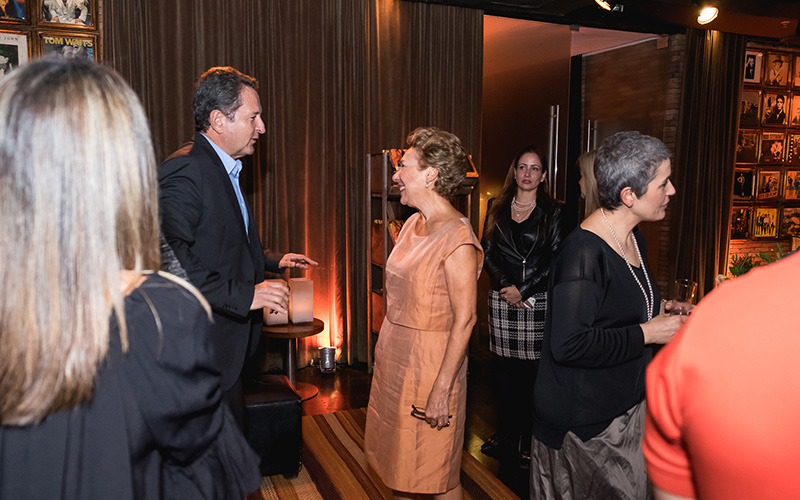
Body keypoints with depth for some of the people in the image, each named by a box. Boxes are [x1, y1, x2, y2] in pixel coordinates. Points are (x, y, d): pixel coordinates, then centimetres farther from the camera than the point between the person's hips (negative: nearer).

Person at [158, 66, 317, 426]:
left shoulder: (223, 169, 16)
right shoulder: (184, 170, -17)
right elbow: (172, 256, -27)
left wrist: (273, 261, 19)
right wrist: (242, 294, -26)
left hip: (229, 343, 10)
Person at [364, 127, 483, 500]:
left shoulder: (457, 238, -20)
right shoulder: (413, 224, 7)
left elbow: (464, 319, -21)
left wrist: (442, 389, -21)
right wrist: (387, 342, 14)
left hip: (431, 361, -8)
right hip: (393, 353, 8)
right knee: (397, 460, 21)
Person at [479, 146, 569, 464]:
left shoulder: (551, 212, 2)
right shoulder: (497, 208, 9)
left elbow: (556, 261, -4)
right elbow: (487, 253, 5)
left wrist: (523, 291, -12)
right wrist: (507, 287, -9)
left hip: (538, 301, -2)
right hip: (502, 298, 3)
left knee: (532, 369, 1)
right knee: (503, 368, 8)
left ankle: (528, 439, 16)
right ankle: (506, 430, 25)